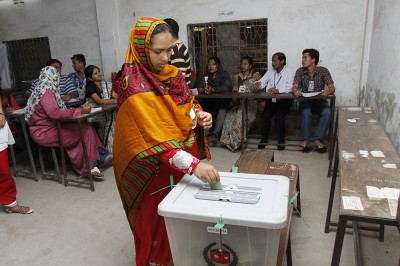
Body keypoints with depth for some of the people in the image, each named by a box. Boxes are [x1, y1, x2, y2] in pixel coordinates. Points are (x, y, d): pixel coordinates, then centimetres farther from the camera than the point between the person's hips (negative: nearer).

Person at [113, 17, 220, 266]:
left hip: (186, 156, 7)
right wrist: (194, 165, -38)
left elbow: (188, 104, 14)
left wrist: (200, 116, -8)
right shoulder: (135, 89, -23)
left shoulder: (172, 73, 1)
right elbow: (155, 139, -30)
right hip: (158, 168, -7)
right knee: (160, 222, 10)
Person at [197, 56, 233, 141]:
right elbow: (199, 88, -5)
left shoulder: (224, 75, 0)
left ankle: (215, 133, -31)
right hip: (209, 103, 3)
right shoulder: (206, 75, 8)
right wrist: (203, 90, -31)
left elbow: (228, 88, -17)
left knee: (222, 109, -33)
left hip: (222, 102, -2)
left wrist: (213, 89, -32)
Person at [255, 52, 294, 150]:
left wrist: (277, 90, -40)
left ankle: (281, 140, -4)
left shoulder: (289, 72, -5)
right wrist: (258, 83, -27)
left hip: (284, 101, -3)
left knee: (279, 117, -26)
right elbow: (262, 81, -1)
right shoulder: (270, 72, 10)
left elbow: (289, 88, -21)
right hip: (271, 100, 3)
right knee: (265, 116, -22)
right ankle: (263, 139, -4)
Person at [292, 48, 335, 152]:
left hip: (319, 100, 0)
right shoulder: (300, 71, 0)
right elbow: (295, 86, -11)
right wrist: (295, 91, -37)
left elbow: (332, 88, -10)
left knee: (327, 112, -31)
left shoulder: (323, 71, -4)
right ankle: (305, 139, -22)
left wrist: (327, 91, -35)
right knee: (306, 112, -33)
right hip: (305, 100, 0)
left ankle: (318, 139, -23)